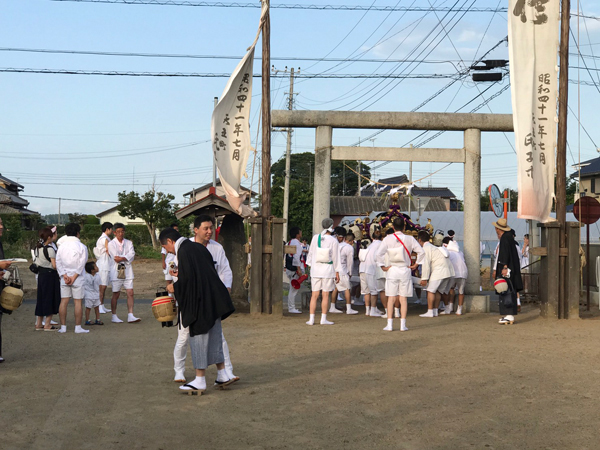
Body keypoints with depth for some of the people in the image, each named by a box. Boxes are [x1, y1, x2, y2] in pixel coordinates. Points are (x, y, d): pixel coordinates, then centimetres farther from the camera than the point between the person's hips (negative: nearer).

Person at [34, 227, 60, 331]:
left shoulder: (37, 248, 7)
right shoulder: (50, 249, -16)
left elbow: (36, 263, 13)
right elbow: (54, 265, -18)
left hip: (41, 274, 7)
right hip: (50, 275, -7)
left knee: (41, 298, 13)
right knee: (50, 298, 1)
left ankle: (38, 324, 17)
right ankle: (47, 324, 2)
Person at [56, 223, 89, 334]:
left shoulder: (61, 246, 5)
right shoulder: (81, 247, -5)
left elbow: (58, 262, 1)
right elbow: (81, 264, -11)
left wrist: (64, 275, -4)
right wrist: (74, 277, -9)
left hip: (64, 278, 3)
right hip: (77, 278, -3)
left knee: (63, 302, 5)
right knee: (78, 302, 1)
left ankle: (63, 327, 6)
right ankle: (78, 327, 2)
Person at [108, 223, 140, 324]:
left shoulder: (129, 243, 11)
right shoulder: (111, 244, 0)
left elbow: (132, 255, -5)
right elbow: (115, 258, -12)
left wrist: (122, 258, -17)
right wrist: (127, 258, -7)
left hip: (127, 271, 3)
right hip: (116, 272, -3)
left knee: (130, 293, -4)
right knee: (116, 294, 2)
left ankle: (130, 316, -4)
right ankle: (114, 316, 13)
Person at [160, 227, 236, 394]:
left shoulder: (184, 252, -15)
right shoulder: (198, 247, 13)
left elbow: (188, 279, -22)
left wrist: (174, 287, -4)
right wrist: (181, 274, 21)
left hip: (199, 302, -9)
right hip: (213, 300, 9)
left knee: (198, 338, -1)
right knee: (214, 337, 16)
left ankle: (200, 381, 5)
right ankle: (222, 376, 21)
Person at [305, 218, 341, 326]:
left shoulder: (315, 238, 0)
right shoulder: (333, 241, -9)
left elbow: (310, 253, 8)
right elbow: (336, 258, -4)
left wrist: (310, 265, 21)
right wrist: (337, 273, 2)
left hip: (315, 270, 3)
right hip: (328, 270, -3)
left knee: (314, 295, 6)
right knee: (325, 295, 3)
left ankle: (311, 319, 6)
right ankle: (323, 319, 5)